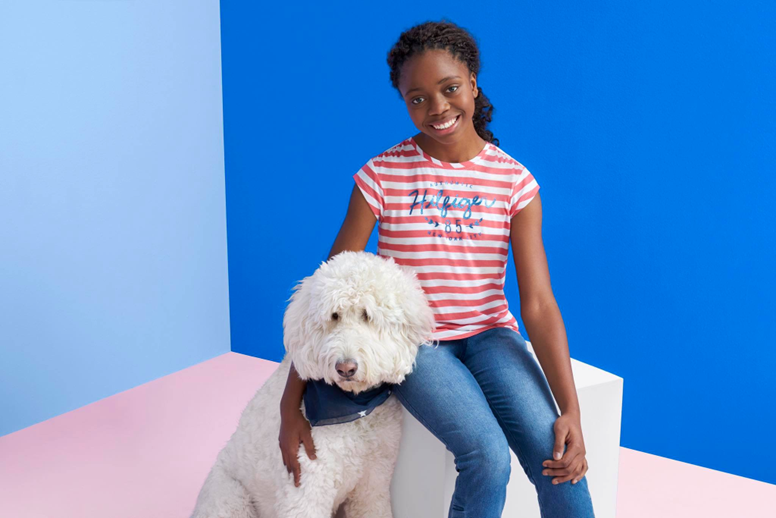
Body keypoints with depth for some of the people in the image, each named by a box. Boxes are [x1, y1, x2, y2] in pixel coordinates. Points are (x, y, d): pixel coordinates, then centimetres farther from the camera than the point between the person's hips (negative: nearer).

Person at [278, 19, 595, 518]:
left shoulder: (514, 182, -3)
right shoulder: (382, 176, -7)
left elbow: (538, 303, -8)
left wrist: (571, 411, -19)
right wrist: (292, 403, -11)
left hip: (490, 333, 2)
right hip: (415, 341, -2)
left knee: (554, 456, -23)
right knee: (489, 457, -25)